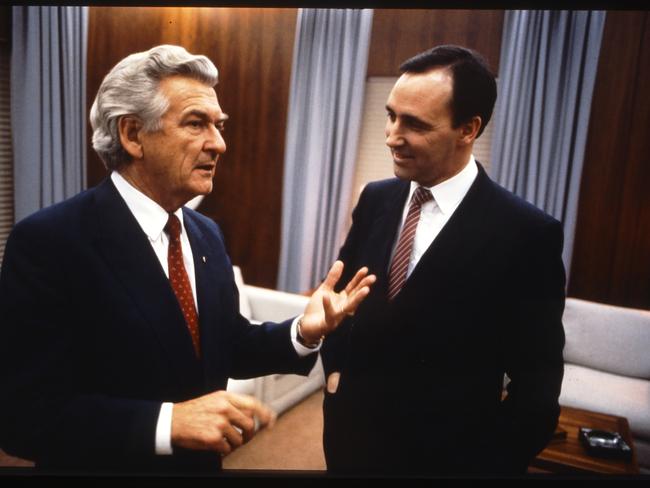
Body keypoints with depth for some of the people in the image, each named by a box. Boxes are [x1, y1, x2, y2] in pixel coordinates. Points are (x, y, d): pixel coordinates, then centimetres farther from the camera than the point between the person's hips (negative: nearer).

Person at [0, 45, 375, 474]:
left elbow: (227, 347, 3)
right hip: (108, 464, -6)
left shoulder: (207, 234, -1)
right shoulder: (47, 241, -21)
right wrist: (168, 422, -34)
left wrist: (303, 332, -13)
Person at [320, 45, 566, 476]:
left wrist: (497, 463, -7)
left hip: (446, 454, -4)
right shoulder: (376, 199, -4)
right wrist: (334, 367, 0)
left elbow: (536, 379, -11)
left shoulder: (526, 233, -18)